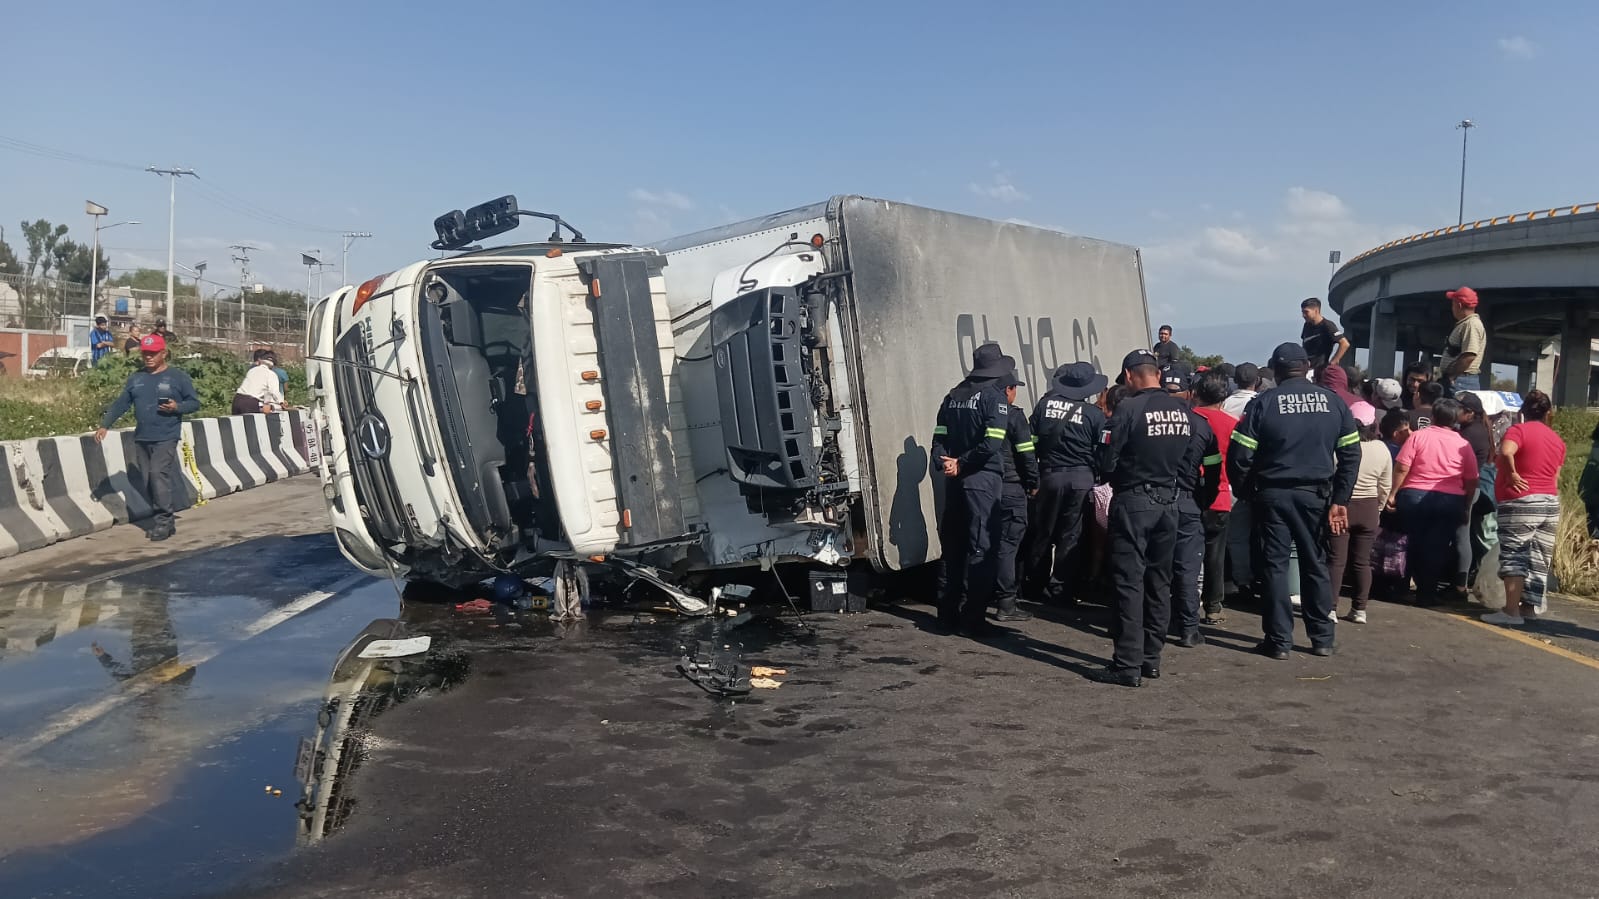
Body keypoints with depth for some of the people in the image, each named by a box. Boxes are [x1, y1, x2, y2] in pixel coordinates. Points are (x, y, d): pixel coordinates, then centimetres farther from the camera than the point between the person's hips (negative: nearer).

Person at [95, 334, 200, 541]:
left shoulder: (178, 377, 0)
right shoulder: (135, 379, 13)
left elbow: (195, 403, 1)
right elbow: (120, 404, 14)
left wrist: (177, 407, -17)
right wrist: (105, 425, 6)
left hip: (166, 437, -6)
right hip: (142, 438, 6)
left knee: (158, 473, -19)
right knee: (149, 482, 7)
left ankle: (164, 520, -13)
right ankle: (165, 521, 15)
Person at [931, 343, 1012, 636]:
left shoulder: (952, 396, 12)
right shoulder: (994, 397, -8)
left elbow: (939, 437, 5)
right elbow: (992, 443, -18)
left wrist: (945, 463, -6)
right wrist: (961, 464, -10)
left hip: (954, 480, 6)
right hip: (982, 480, -6)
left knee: (952, 546, 13)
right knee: (979, 549, -2)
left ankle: (948, 614, 19)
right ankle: (972, 619, -2)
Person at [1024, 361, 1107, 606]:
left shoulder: (1045, 404, 0)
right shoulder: (1094, 413, -6)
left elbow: (1032, 440, 3)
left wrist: (1032, 477, 11)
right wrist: (1098, 475, 12)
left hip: (1049, 476, 2)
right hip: (1081, 478, -2)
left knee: (1042, 533, 13)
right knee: (1070, 536, 5)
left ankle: (1036, 586, 23)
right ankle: (1060, 590, 8)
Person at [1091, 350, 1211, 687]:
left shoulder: (1128, 409, -16)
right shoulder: (1183, 411, 3)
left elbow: (1106, 461, -14)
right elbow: (1192, 459, 8)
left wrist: (1118, 479, 6)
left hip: (1133, 501, -6)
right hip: (1168, 502, 6)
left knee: (1129, 582, -2)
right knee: (1159, 581, 14)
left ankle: (1128, 665, -1)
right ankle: (1151, 658, 23)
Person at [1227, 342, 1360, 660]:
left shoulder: (1264, 402, -6)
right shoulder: (1333, 402, 4)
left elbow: (1240, 455, -10)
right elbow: (1351, 454, 2)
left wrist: (1245, 492, 3)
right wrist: (1340, 499, 4)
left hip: (1273, 494, -3)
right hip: (1315, 494, 3)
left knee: (1275, 565, 4)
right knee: (1315, 563, 14)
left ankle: (1279, 640, 5)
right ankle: (1322, 638, 19)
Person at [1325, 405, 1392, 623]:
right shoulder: (1382, 449, -1)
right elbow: (1386, 486, 5)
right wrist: (1378, 509, 19)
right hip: (1369, 509, 3)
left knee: (1336, 560, 1)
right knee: (1362, 561, 10)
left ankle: (1330, 608, -1)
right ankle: (1359, 610, 13)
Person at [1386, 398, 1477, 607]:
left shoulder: (1418, 436, 0)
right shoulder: (1463, 444, 6)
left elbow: (1402, 467, -8)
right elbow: (1472, 480, 6)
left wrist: (1393, 494, -2)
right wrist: (1466, 506, 15)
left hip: (1414, 496, -1)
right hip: (1450, 501, 1)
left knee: (1417, 545, 11)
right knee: (1438, 547, 4)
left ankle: (1422, 589, 17)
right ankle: (1428, 592, 2)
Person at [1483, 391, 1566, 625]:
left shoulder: (1519, 430, -7)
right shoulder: (1558, 440, 13)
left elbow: (1506, 451, -28)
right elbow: (1555, 477, 15)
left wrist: (1512, 474, -14)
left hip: (1520, 502, -6)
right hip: (1550, 502, 6)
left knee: (1514, 556, -6)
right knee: (1539, 559, 11)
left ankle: (1511, 611, -12)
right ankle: (1530, 606, 15)